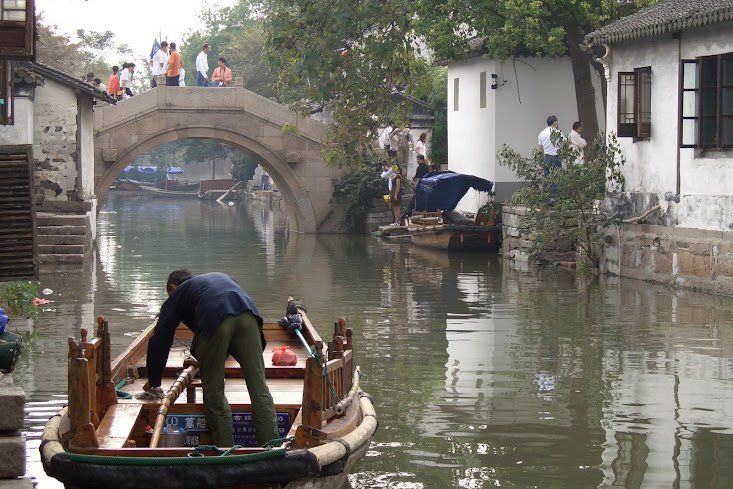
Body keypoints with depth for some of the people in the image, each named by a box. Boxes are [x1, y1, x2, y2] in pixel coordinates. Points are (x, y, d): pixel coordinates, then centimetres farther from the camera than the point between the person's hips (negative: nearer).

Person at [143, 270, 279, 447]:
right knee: (259, 388, 2)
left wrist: (153, 382, 38)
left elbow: (159, 341, 27)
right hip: (248, 314, 3)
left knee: (214, 392, 8)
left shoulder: (177, 295, 31)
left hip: (214, 320, -3)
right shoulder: (221, 276, 44)